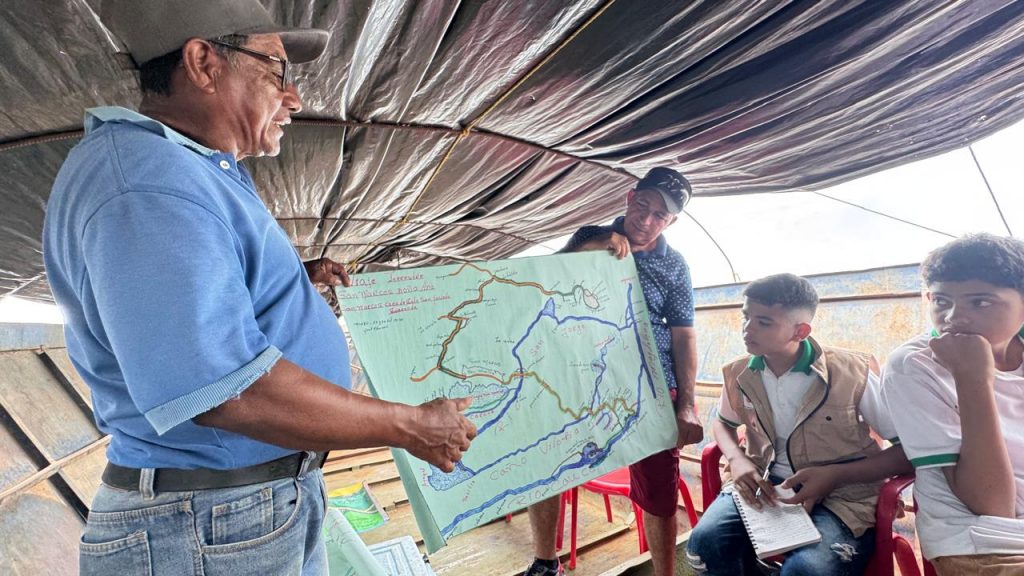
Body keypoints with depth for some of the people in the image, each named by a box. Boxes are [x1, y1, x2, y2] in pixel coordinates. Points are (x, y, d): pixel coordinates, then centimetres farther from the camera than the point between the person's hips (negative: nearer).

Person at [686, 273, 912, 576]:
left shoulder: (853, 373, -13)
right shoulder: (738, 375, -1)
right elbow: (723, 423, 19)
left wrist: (836, 475, -20)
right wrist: (738, 461, -5)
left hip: (839, 495, -3)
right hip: (762, 484, 3)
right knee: (705, 543, -25)